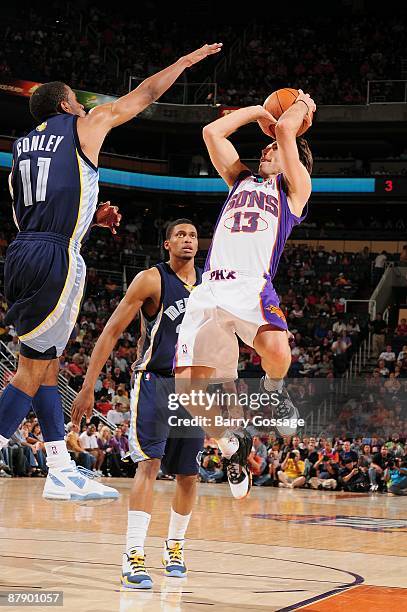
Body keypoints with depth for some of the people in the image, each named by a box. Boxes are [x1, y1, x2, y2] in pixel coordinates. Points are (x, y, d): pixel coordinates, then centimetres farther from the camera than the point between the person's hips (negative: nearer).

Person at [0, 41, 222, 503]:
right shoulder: (83, 125, 5)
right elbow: (146, 93, 16)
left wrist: (90, 218, 25)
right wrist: (186, 61, 29)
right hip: (56, 257, -7)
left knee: (47, 364, 12)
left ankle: (61, 472, 15)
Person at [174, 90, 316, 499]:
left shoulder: (294, 188, 13)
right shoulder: (241, 180, 28)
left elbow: (286, 128, 2)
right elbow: (212, 132, 25)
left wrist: (302, 105, 20)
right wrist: (259, 111, 31)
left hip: (252, 288, -5)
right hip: (210, 291, 5)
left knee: (276, 351, -35)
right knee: (189, 387, -7)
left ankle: (273, 390, 2)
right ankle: (232, 445, 19)